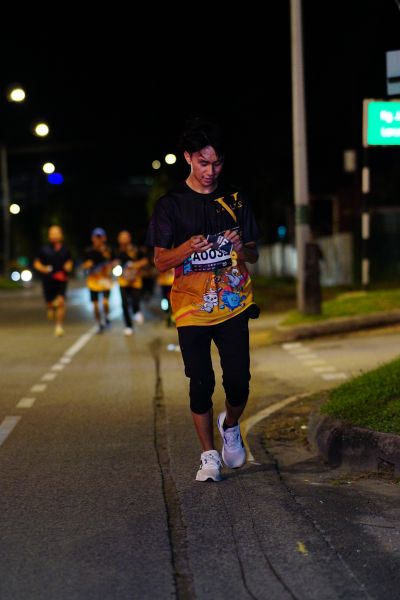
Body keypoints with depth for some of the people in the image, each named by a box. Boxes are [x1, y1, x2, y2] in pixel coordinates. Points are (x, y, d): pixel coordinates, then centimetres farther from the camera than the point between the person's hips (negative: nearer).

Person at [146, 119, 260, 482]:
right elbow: (160, 262, 0)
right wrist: (188, 248, -20)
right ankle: (209, 456, 12)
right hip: (192, 310, -2)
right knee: (202, 384, -2)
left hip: (233, 306, 2)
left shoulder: (235, 201, 7)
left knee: (238, 383, -5)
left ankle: (230, 426, 27)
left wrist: (240, 247, -12)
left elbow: (254, 255, 12)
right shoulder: (171, 205, 0)